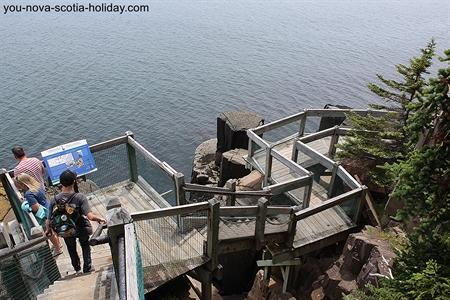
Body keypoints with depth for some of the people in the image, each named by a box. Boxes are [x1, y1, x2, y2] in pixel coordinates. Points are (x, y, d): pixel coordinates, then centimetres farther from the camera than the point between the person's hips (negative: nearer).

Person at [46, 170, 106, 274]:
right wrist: (100, 219, -12)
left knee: (71, 247, 34)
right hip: (82, 229, -2)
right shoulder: (80, 197, -26)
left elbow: (49, 221, -12)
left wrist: (48, 230, 9)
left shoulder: (54, 200, -18)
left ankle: (77, 269, 51)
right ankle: (87, 268, 34)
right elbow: (90, 216, -31)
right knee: (85, 245, 33)